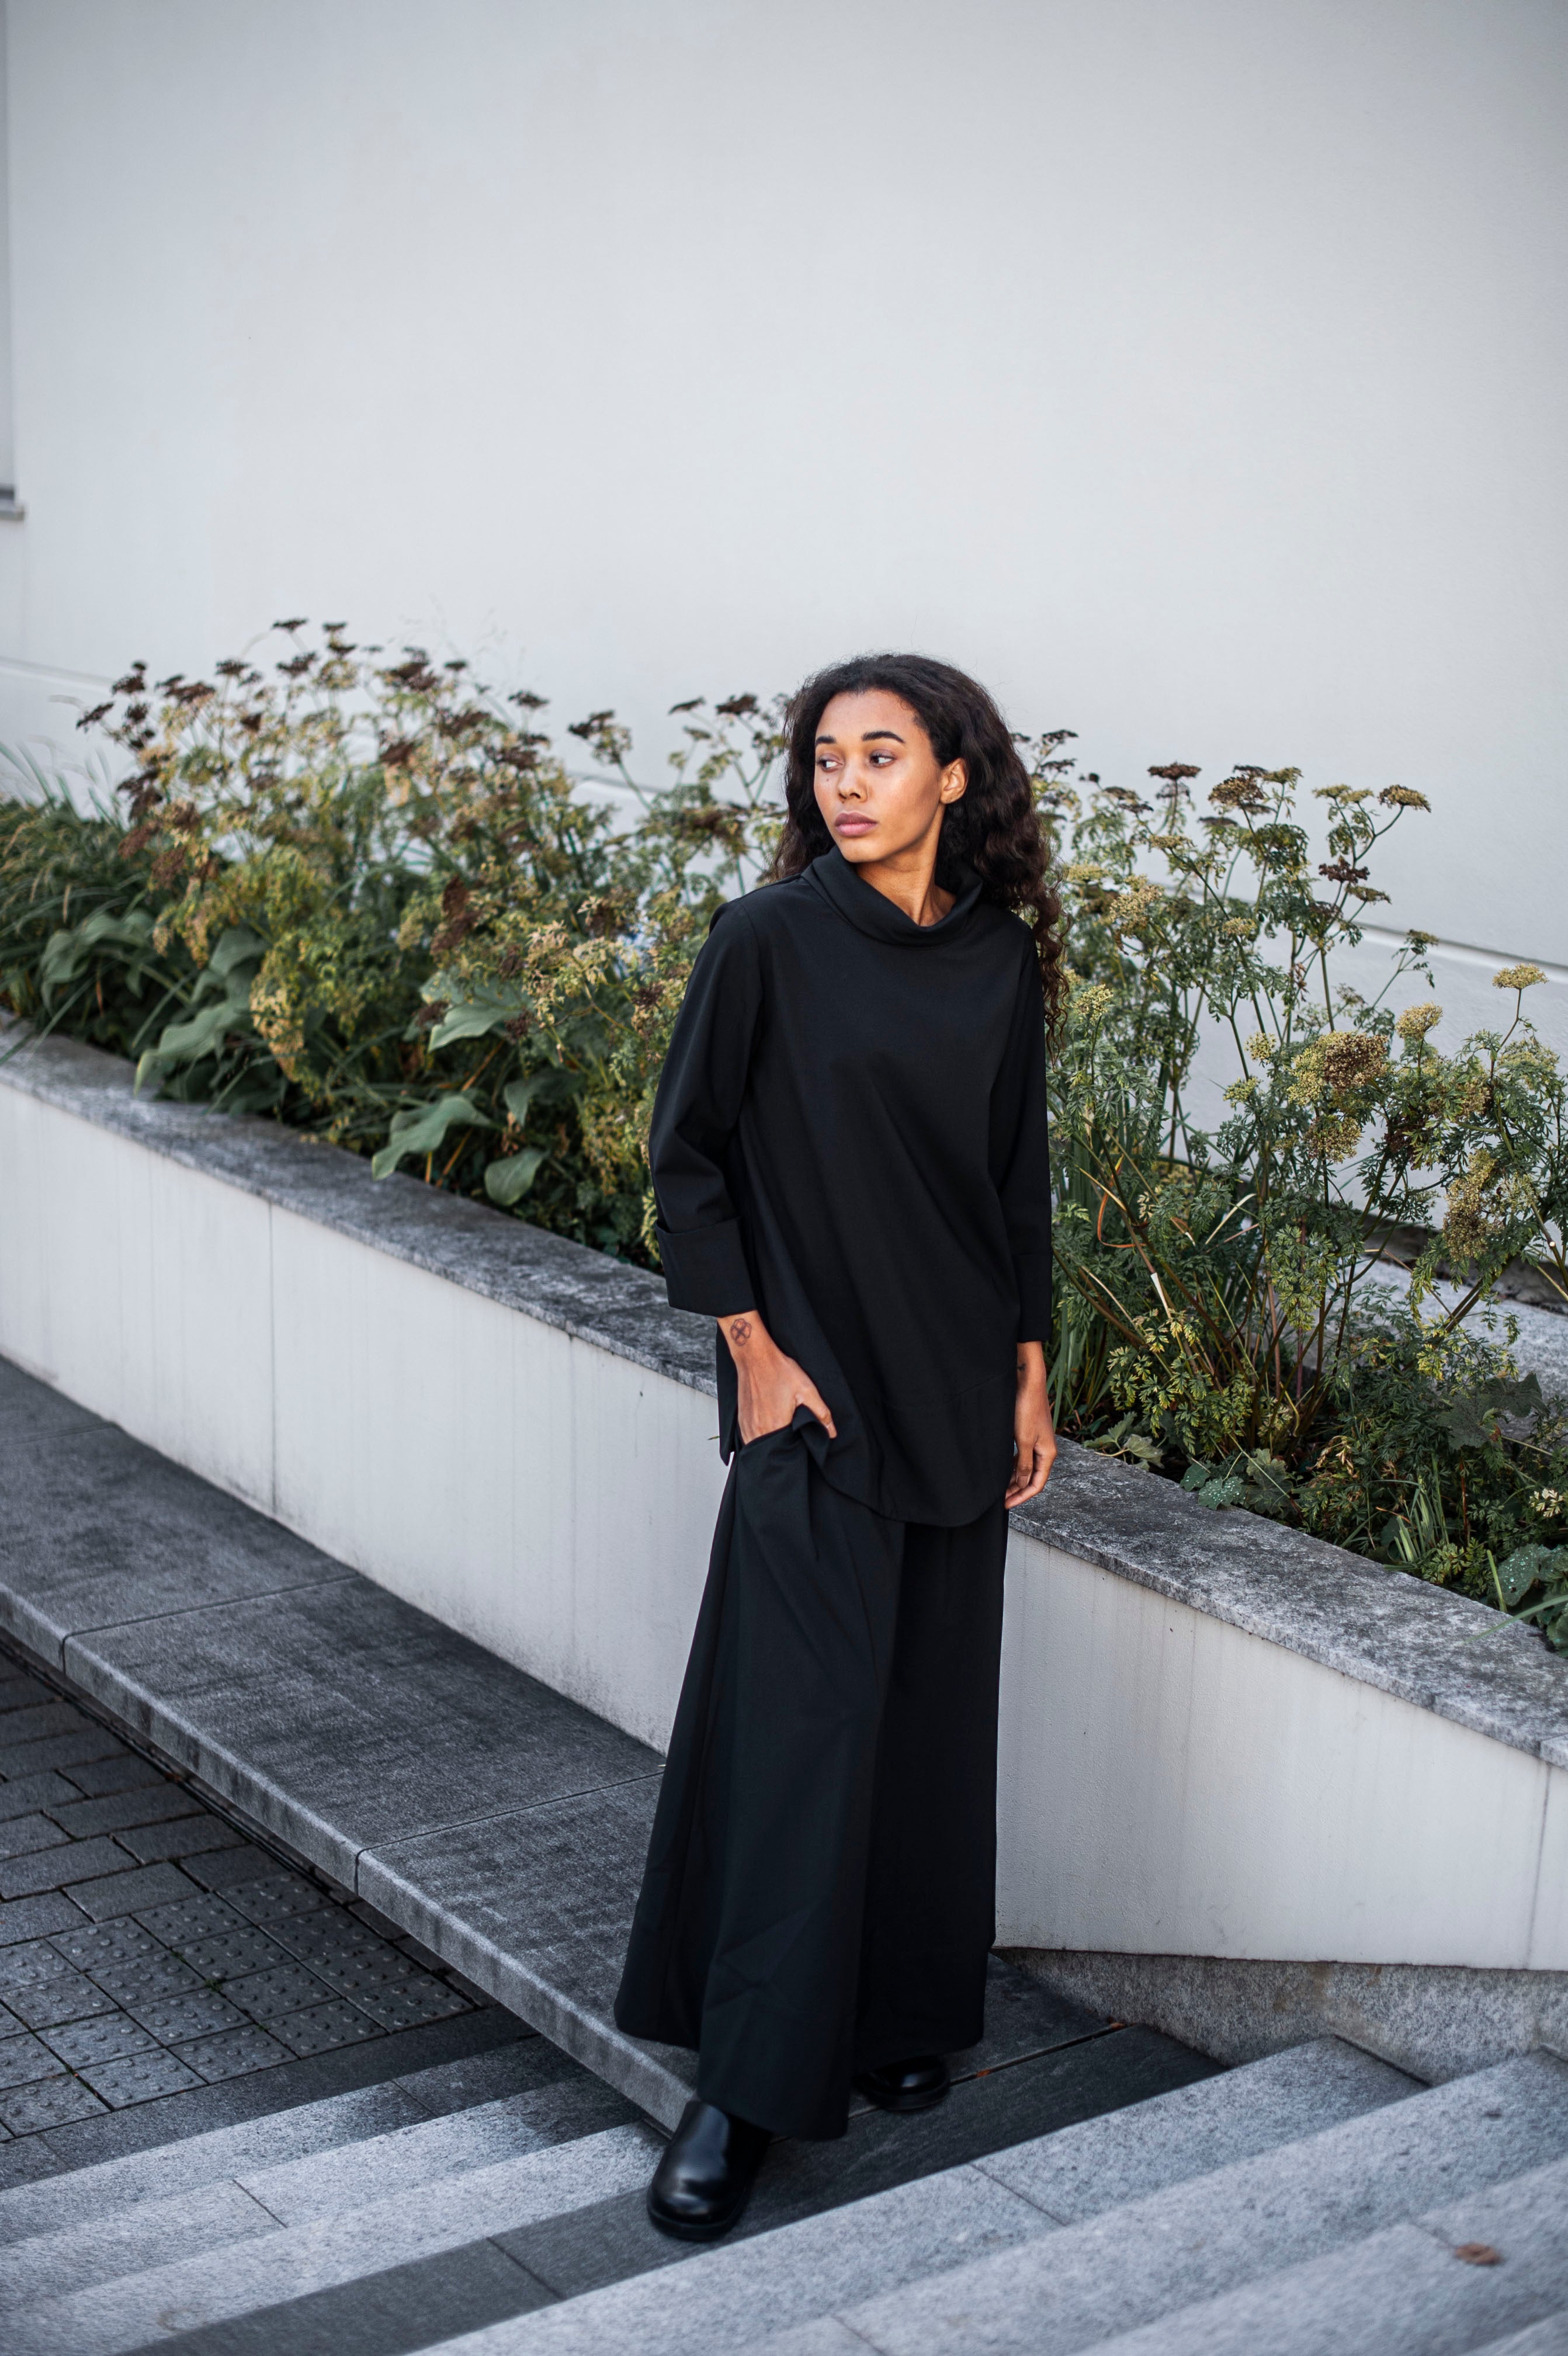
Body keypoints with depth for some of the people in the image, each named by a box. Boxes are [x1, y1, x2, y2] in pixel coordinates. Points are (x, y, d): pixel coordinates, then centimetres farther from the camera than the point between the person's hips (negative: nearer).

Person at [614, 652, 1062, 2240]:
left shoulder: (1003, 959, 4)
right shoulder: (772, 940, -9)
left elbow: (1018, 1177, 11)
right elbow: (686, 1155, -5)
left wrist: (1028, 1369, 10)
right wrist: (751, 1347, -9)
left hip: (957, 1388, 5)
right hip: (814, 1386, -4)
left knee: (932, 1710, 12)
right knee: (801, 1720, -5)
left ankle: (901, 2015, 29)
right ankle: (741, 2089, 4)